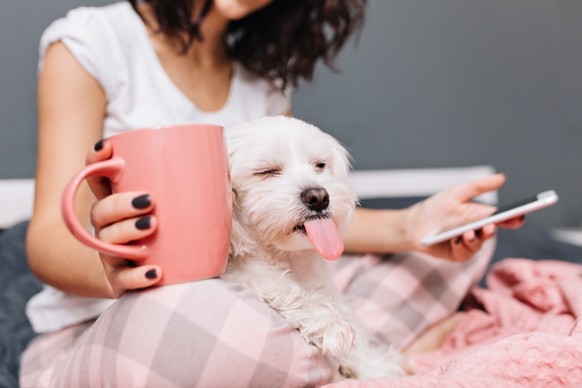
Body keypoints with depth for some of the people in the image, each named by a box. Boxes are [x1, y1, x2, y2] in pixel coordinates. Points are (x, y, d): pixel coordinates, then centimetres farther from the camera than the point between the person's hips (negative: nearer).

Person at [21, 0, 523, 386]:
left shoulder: (265, 80, 10)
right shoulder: (93, 42, -7)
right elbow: (49, 237, -15)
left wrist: (408, 227, -12)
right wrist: (109, 265, -38)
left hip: (240, 308, 6)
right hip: (93, 335, -5)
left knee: (464, 238, 2)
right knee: (199, 320, -42)